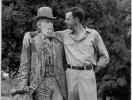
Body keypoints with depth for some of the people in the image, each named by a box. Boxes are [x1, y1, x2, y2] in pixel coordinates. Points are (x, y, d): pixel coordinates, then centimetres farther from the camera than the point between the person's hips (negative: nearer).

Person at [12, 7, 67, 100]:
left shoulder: (58, 44, 16)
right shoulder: (30, 43, 5)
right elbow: (24, 67, 0)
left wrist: (64, 90, 12)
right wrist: (21, 90, -11)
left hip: (57, 85, 3)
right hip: (40, 85, -3)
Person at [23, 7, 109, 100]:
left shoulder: (93, 34, 2)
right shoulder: (66, 34, 12)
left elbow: (104, 57, 6)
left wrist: (91, 74, 0)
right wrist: (28, 34, -4)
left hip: (87, 76, -3)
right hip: (71, 75, 3)